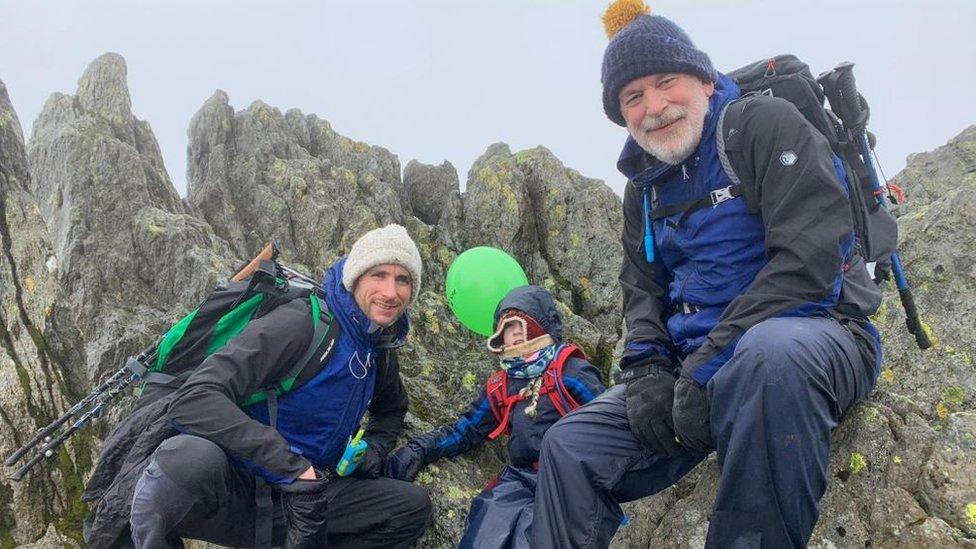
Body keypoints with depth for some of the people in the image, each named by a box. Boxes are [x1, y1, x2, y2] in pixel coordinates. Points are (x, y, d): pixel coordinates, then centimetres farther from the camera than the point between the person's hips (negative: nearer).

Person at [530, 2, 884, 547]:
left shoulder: (766, 125, -7)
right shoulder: (645, 187, 15)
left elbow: (810, 258, -18)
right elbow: (643, 292, 17)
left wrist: (707, 367, -20)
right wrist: (645, 369, -5)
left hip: (817, 334, -6)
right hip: (693, 368, 6)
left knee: (770, 350, -42)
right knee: (569, 446, -7)